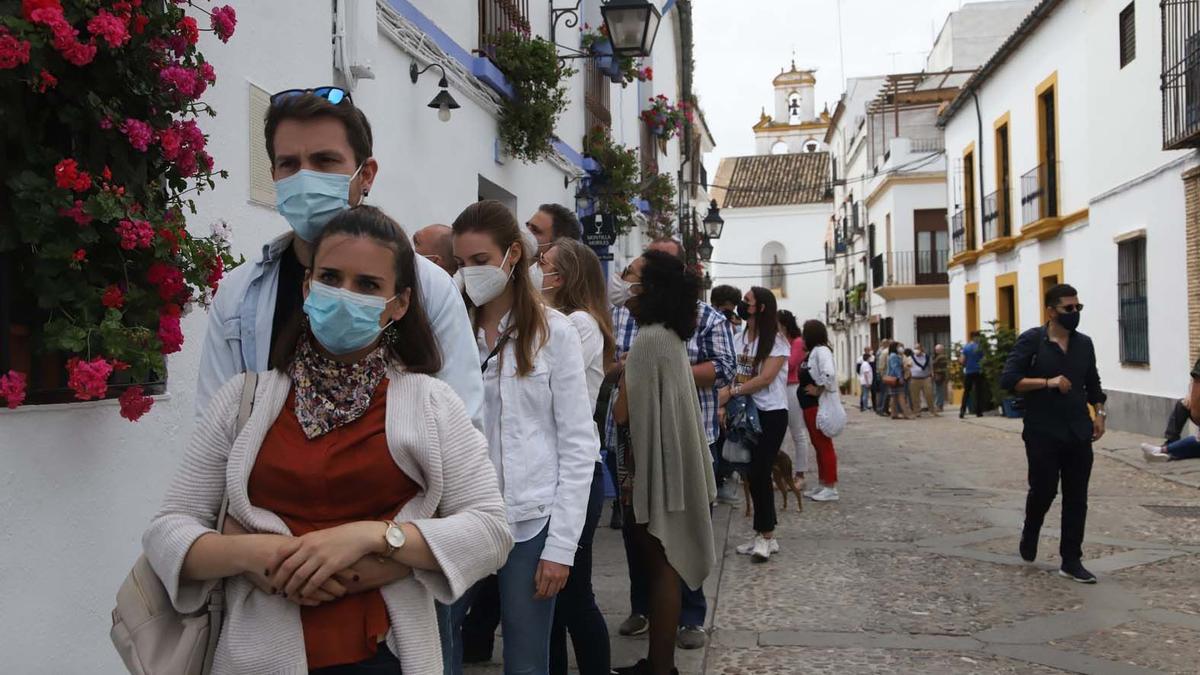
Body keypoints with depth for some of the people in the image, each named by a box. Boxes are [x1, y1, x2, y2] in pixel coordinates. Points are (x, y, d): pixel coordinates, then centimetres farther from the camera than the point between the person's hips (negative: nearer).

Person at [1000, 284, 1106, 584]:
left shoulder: (1084, 343, 9)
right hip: (1043, 434, -4)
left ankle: (1071, 561, 13)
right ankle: (1029, 534, 32)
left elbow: (1092, 383, 19)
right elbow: (1008, 380, -12)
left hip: (1078, 433, 5)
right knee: (1043, 491, 1)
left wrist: (1099, 413, 6)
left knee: (1076, 499, 4)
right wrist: (1048, 382, -21)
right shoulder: (1031, 340, -7)